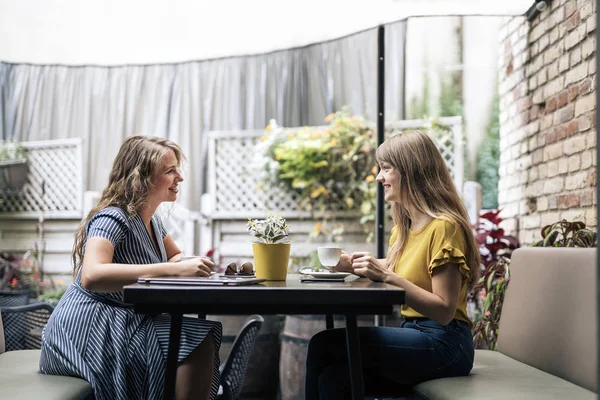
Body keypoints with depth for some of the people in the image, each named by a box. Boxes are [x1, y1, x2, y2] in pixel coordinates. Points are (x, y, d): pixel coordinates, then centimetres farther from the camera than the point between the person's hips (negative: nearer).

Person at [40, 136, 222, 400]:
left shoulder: (151, 220, 10)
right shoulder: (113, 218, -17)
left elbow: (176, 256, 25)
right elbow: (91, 276, -34)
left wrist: (194, 265, -3)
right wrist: (175, 269, -38)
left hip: (128, 323, 9)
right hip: (87, 329, -9)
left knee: (203, 335, -11)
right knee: (197, 342, -23)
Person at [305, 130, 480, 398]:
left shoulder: (444, 226, -13)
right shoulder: (404, 225, 14)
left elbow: (444, 311, -18)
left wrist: (387, 276, -24)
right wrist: (354, 266, 11)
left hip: (443, 345, -8)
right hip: (414, 334, 8)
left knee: (323, 345, -20)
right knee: (334, 376, -18)